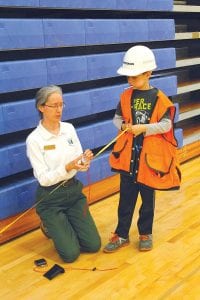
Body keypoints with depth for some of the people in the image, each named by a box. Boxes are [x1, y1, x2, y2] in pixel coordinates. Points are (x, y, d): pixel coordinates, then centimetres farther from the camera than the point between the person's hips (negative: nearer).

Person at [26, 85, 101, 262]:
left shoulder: (69, 128, -1)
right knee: (71, 253, -6)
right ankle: (50, 226, 22)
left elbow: (78, 163, -1)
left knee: (94, 245, 3)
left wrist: (85, 161, -24)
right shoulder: (34, 139, -16)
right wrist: (67, 167, -34)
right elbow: (43, 179, -19)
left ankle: (62, 226, 29)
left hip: (74, 191, 5)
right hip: (50, 198, -5)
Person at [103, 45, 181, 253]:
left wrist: (144, 128, -21)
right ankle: (121, 234, 21)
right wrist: (123, 125, -12)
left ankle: (145, 233, 29)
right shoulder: (126, 96, 2)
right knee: (126, 197, 9)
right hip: (128, 155, 3)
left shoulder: (159, 98, -8)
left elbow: (166, 125, -11)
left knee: (148, 198, 12)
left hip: (150, 156, -2)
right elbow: (117, 118, 9)